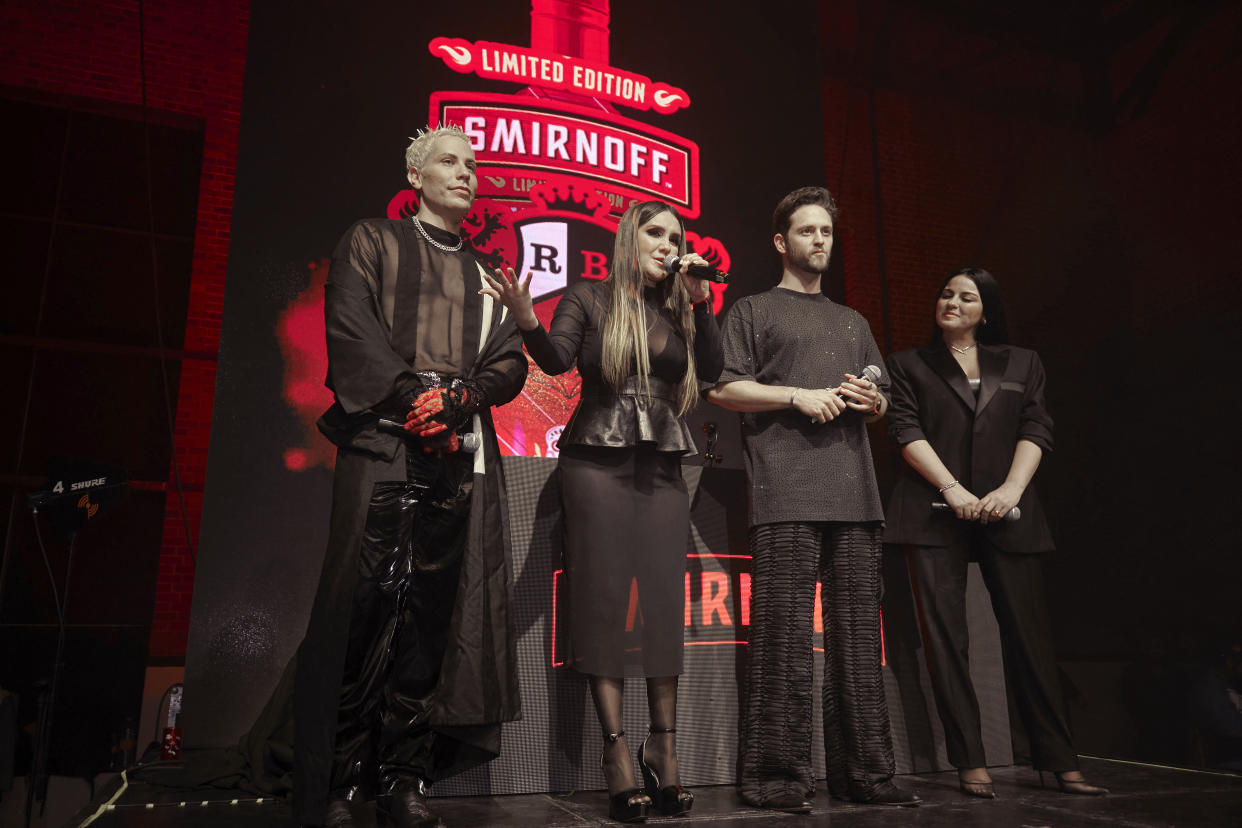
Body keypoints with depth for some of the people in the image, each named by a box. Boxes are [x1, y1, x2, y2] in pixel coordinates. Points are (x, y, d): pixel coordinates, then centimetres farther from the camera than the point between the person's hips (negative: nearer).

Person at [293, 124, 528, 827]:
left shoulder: (488, 275, 24)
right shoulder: (373, 243, 15)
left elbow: (511, 363, 13)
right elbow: (351, 331, 1)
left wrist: (457, 398, -6)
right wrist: (414, 397, -11)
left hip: (464, 458, 3)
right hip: (382, 446, -3)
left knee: (435, 613, -2)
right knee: (365, 604, -9)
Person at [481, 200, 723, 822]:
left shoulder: (678, 310, 14)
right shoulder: (588, 299, 5)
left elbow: (710, 370, 2)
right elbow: (556, 360, -10)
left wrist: (700, 300, -5)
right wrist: (526, 320, -29)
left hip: (662, 465, 3)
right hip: (598, 461, -3)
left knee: (663, 601, 0)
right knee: (605, 600, -4)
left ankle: (663, 750, 9)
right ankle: (617, 754, 1)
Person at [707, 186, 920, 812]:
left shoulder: (854, 323, 29)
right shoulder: (753, 311, 13)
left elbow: (882, 406, 29)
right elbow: (721, 388, 1)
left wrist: (871, 400, 5)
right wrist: (798, 395, -8)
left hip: (853, 494, 5)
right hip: (786, 495, -5)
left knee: (858, 632, 4)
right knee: (783, 634, -8)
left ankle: (864, 772, 13)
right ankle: (776, 777, 1)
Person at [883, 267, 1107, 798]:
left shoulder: (1022, 364, 18)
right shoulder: (909, 365, 13)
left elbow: (1036, 430, 6)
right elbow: (906, 431, 0)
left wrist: (1012, 486, -11)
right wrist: (953, 488, -13)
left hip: (1006, 515, 2)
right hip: (934, 513, -1)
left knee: (1028, 633, 2)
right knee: (946, 636, -4)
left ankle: (1059, 760, 12)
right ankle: (970, 763, 2)